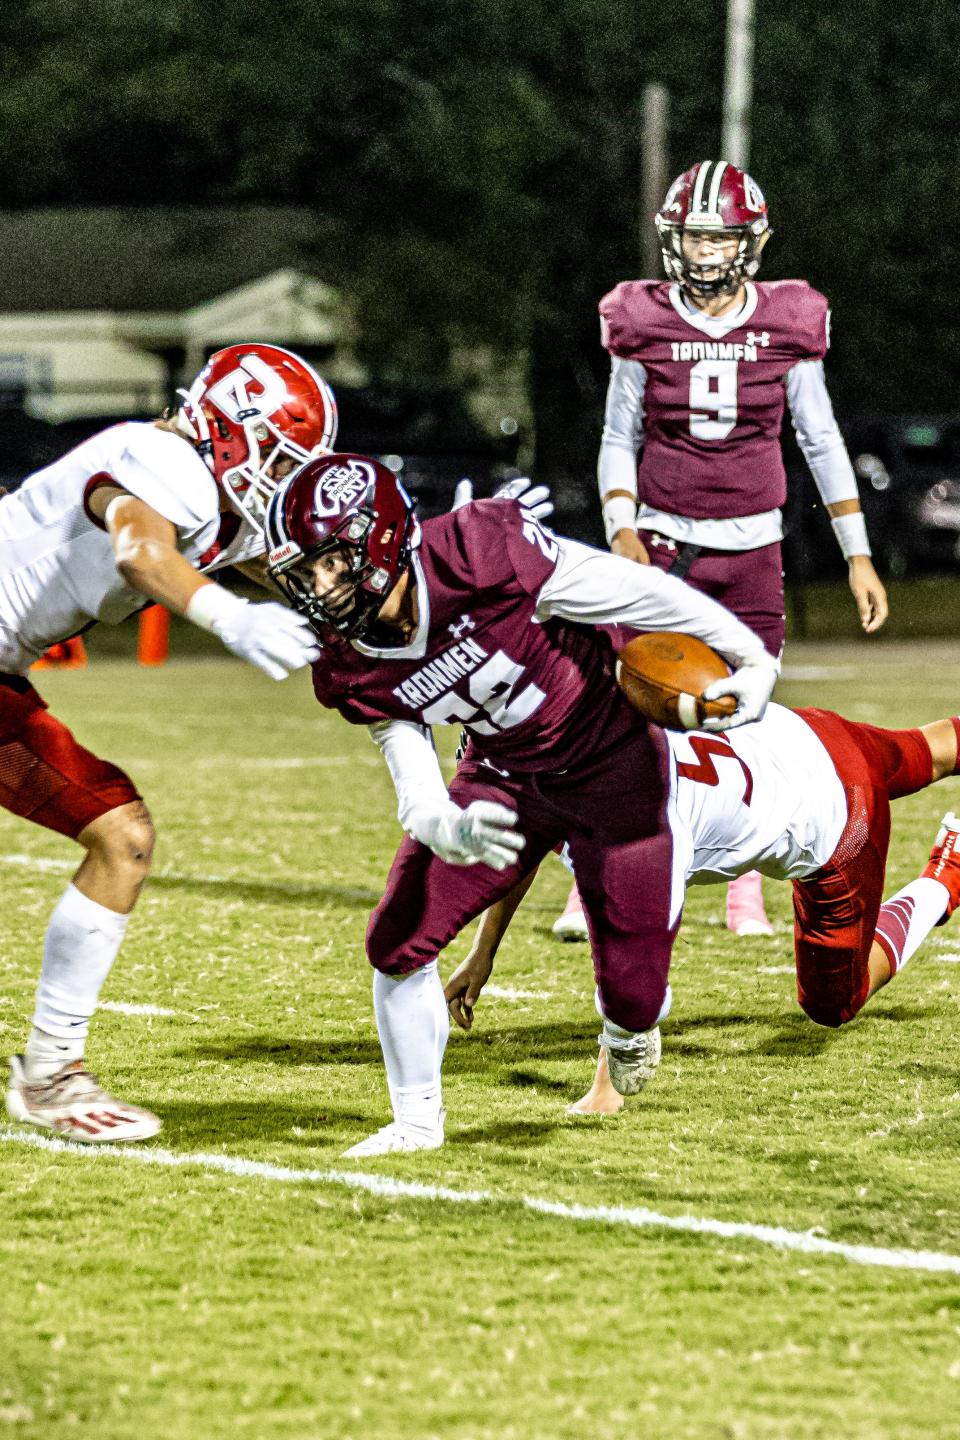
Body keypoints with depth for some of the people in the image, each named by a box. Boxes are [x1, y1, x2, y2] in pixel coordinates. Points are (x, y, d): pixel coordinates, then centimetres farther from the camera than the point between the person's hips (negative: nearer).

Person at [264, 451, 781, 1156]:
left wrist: (750, 656, -15)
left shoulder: (478, 553, -33)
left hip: (614, 766, -4)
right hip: (503, 775, 4)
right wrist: (454, 833, -36)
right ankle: (417, 1119, 13)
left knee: (633, 994, -2)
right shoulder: (355, 671, -14)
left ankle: (628, 1034, 38)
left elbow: (639, 592, -23)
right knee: (398, 942, -9)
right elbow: (418, 794, -11)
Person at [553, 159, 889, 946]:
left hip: (753, 548, 1)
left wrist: (859, 554, 6)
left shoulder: (788, 326, -1)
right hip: (664, 542, -1)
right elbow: (618, 441, 5)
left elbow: (822, 442, 7)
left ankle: (748, 895, 17)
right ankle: (590, 890, -4)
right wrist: (622, 531, -11)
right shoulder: (644, 325, -2)